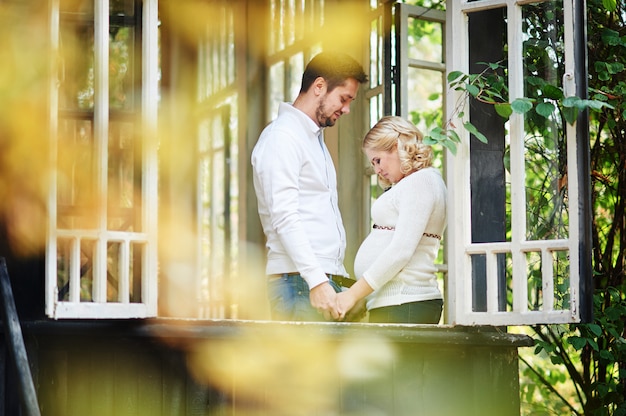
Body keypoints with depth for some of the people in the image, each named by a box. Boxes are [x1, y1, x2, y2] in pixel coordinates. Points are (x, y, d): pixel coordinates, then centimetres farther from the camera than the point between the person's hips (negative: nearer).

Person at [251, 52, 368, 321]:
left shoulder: (315, 138, 25)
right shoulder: (282, 136, -5)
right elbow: (284, 218, -16)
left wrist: (339, 281, 17)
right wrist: (317, 281, -23)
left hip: (326, 281, 9)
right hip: (299, 282, -9)